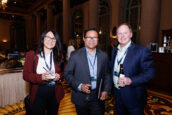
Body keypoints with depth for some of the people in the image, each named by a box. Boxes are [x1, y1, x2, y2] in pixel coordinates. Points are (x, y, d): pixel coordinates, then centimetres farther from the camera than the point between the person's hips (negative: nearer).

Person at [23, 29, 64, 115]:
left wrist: (59, 76, -13)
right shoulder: (32, 54, -4)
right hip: (38, 93, -2)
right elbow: (26, 75, -7)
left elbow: (63, 73, 10)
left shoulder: (59, 56, 3)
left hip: (55, 93, 3)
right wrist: (41, 77, -23)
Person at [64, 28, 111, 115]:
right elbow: (67, 74, -5)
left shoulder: (103, 56, 2)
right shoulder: (75, 55, -7)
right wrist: (79, 86, -16)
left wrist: (105, 90, -1)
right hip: (81, 98, -1)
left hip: (98, 98, 2)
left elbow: (107, 74, 9)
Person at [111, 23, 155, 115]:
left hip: (134, 97, -5)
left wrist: (130, 80, -27)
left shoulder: (142, 50, -13)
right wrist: (114, 84, 4)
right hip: (117, 95, 6)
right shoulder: (114, 51, 7)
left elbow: (150, 73, -16)